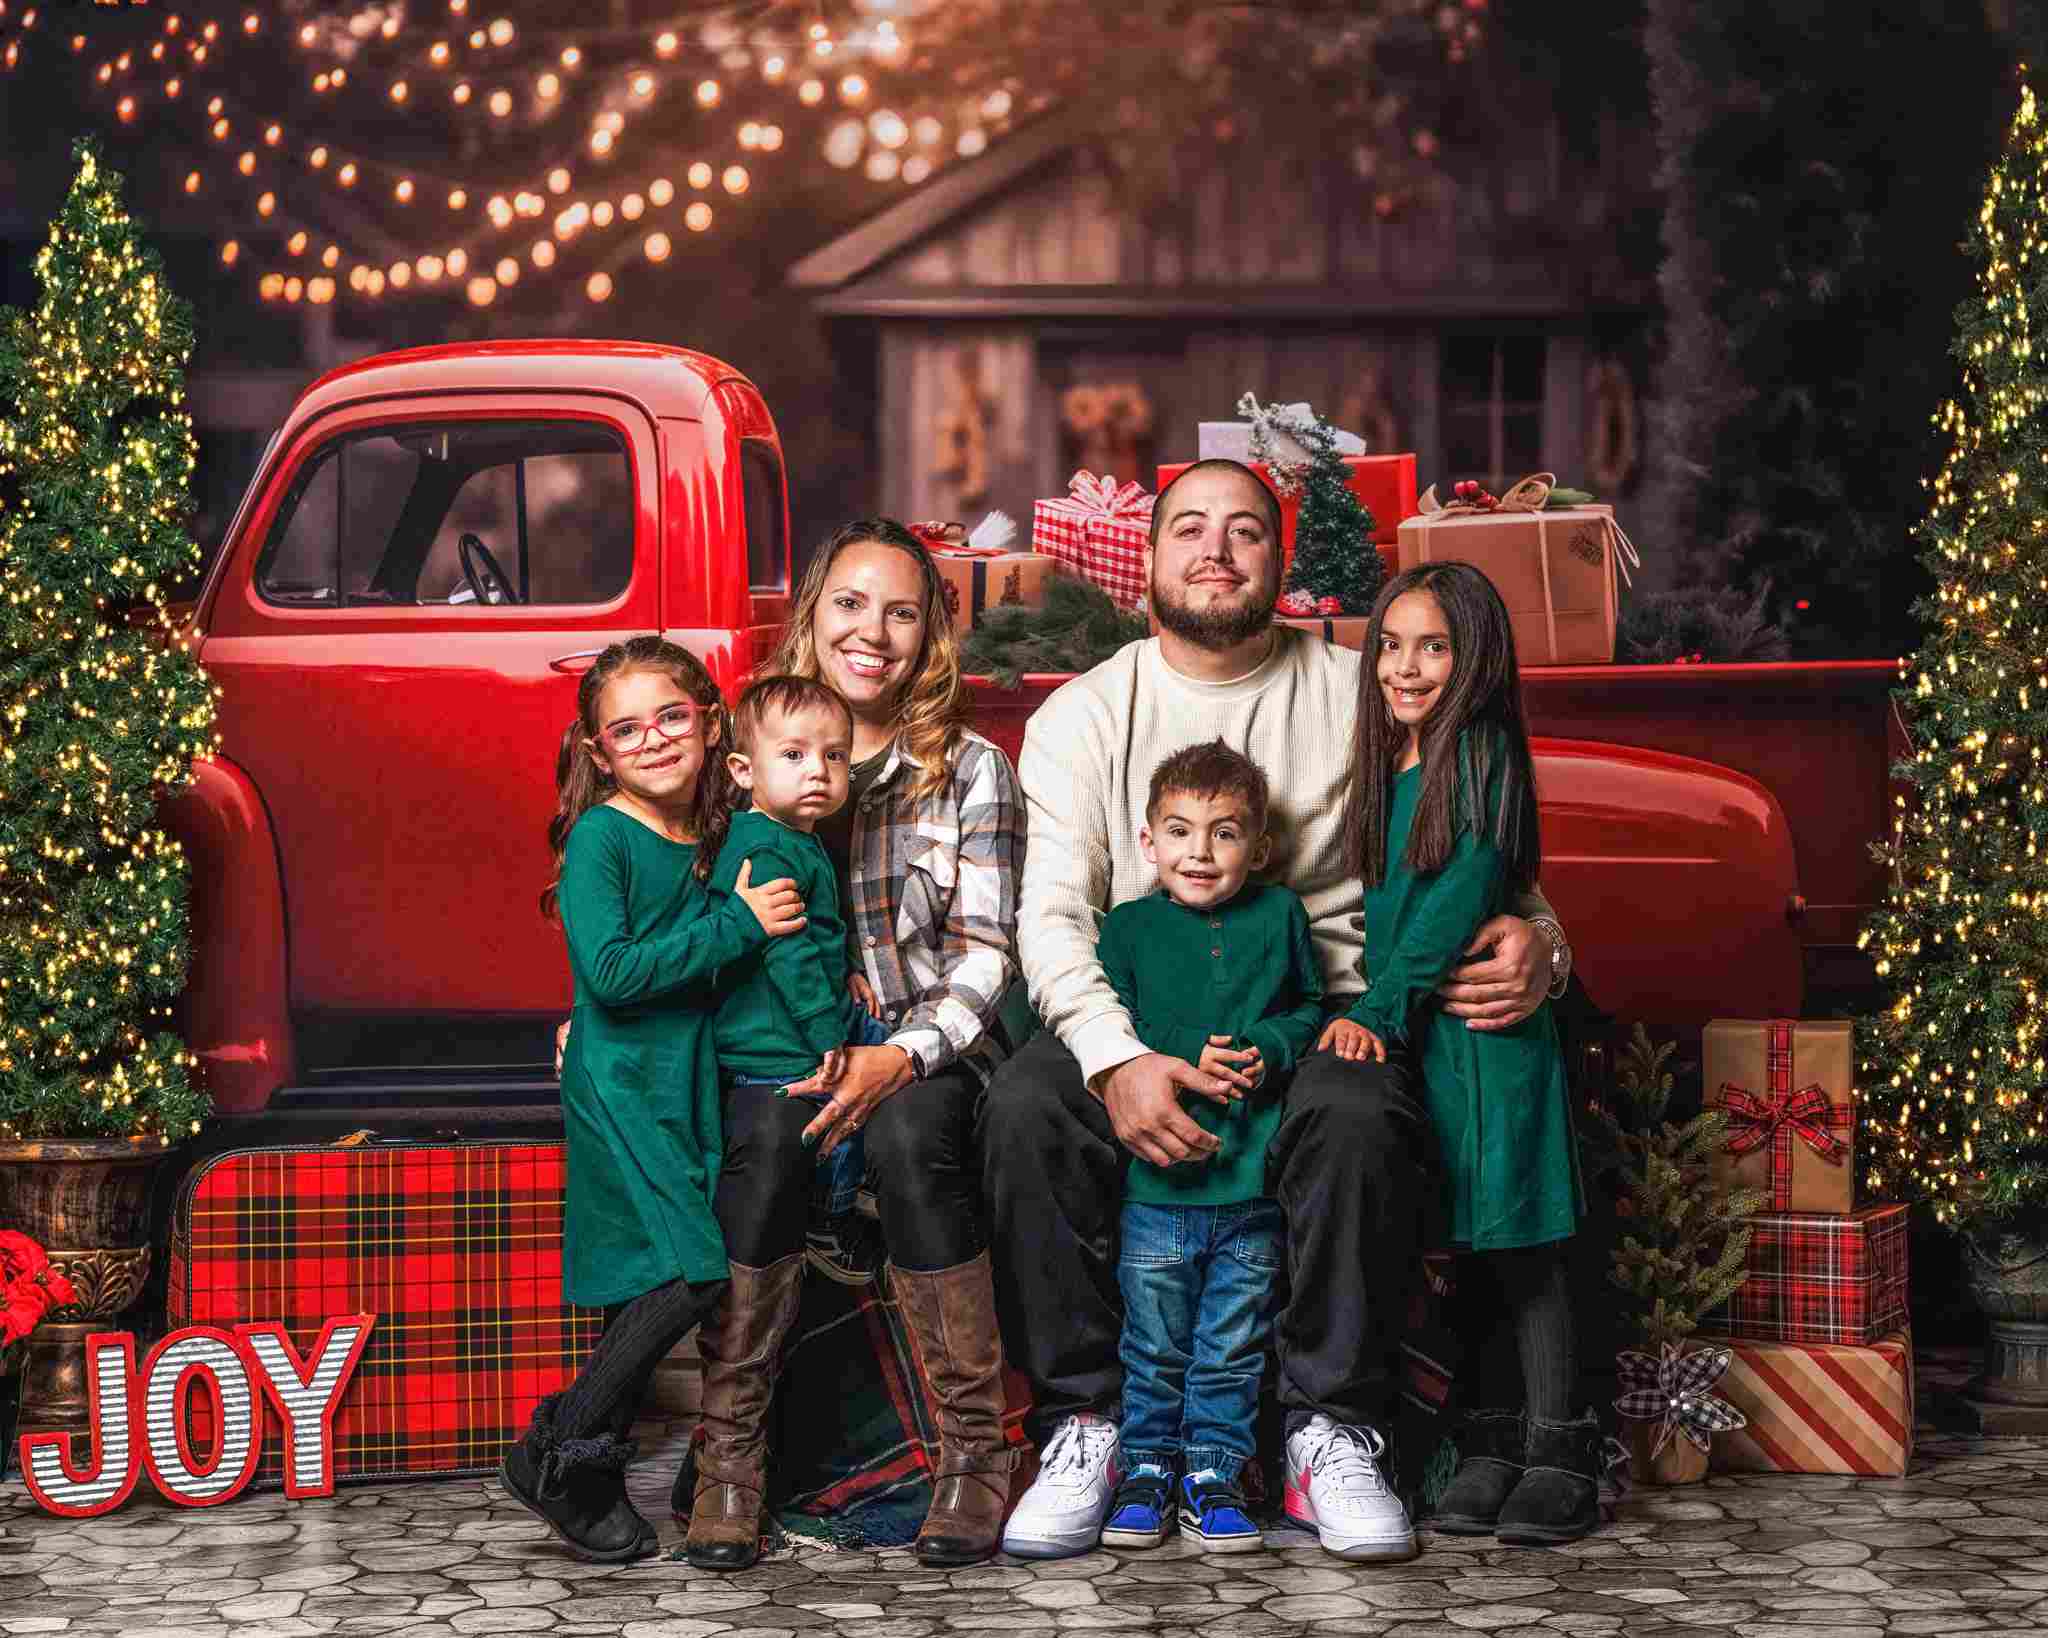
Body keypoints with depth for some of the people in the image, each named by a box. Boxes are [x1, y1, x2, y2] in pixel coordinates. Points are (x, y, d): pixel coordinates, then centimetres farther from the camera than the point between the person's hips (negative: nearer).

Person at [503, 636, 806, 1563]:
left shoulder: (718, 841, 9)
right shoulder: (602, 836, -11)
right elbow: (611, 971, -21)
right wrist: (736, 926, -20)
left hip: (689, 1086, 7)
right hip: (619, 1087, -7)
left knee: (650, 1292, 8)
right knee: (689, 1269, -16)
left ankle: (593, 1473, 19)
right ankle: (555, 1457, -5)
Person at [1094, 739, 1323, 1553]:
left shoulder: (1280, 916, 5)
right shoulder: (1129, 927, 0)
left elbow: (1311, 1009, 9)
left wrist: (1266, 1051, -10)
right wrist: (1187, 1064, -16)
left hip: (1251, 1179, 1)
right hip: (1156, 1180, -1)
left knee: (1233, 1343, 8)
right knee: (1155, 1342, 7)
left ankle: (1213, 1472, 19)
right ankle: (1147, 1468, 21)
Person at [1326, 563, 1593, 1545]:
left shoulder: (1481, 756, -7)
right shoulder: (1386, 767, 15)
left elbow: (1463, 897, -15)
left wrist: (1380, 1007, -18)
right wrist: (1371, 1012, 3)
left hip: (1485, 1026, -7)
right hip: (1413, 1033, 7)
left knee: (1518, 1239, -5)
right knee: (1467, 1244, 10)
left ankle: (1558, 1456, 0)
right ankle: (1492, 1447, 15)